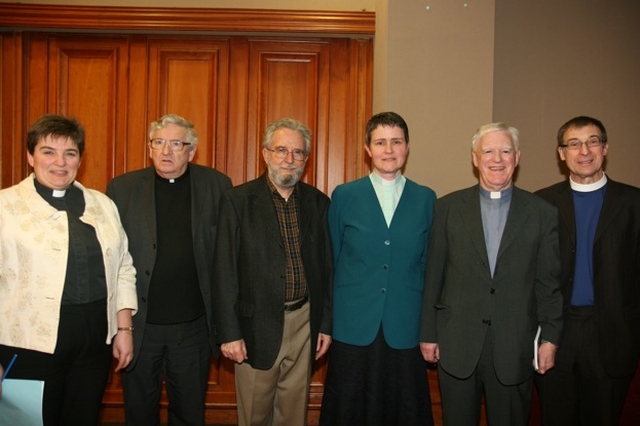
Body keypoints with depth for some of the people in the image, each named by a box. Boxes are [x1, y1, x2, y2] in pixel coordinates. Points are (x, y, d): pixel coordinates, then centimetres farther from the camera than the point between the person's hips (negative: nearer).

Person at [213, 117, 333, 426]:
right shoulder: (238, 200, -5)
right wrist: (229, 333, -9)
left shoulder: (318, 202, 5)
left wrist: (326, 324, 6)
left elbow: (326, 268, 7)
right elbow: (224, 271, -7)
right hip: (258, 325, -3)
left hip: (305, 323, 3)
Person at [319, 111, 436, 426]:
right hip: (353, 329, -1)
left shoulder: (426, 199, 5)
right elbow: (332, 261, 5)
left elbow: (427, 264, 7)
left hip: (405, 330, 1)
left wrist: (429, 327, 5)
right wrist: (327, 322, 6)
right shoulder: (344, 196, 1)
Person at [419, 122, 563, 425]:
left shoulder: (542, 213, 2)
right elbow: (433, 277, 1)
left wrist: (550, 338, 1)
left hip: (514, 346, 0)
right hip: (456, 343, 0)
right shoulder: (447, 208, 1)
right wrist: (428, 333, 1)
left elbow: (549, 283, 3)